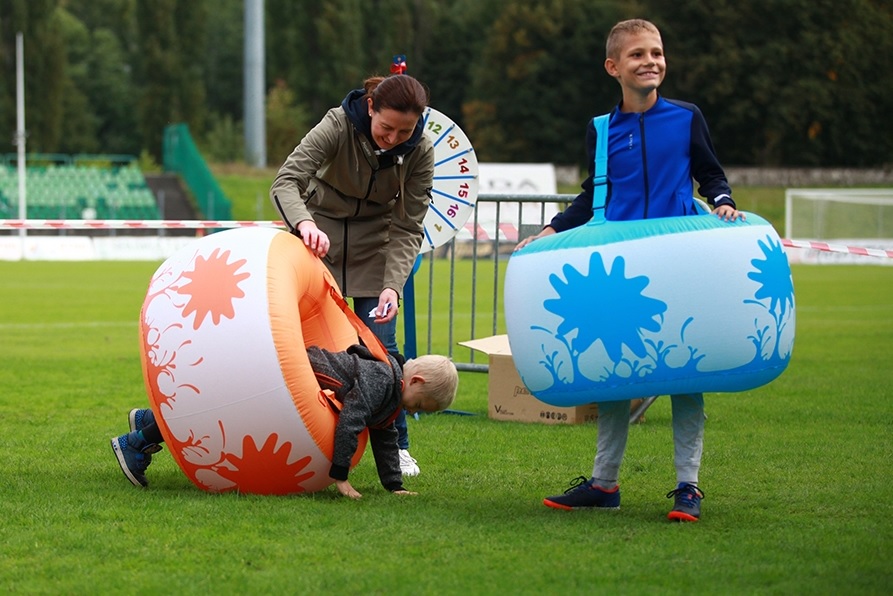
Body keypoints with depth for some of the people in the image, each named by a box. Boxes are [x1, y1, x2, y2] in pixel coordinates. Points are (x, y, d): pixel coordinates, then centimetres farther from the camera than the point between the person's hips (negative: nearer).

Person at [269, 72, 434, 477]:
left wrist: (393, 286, -30)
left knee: (380, 345, -7)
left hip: (375, 243, 1)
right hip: (318, 235, -1)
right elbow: (286, 182, -33)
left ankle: (396, 447, 4)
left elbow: (408, 228, -16)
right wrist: (305, 223, -54)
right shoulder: (338, 126, -27)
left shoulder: (420, 152, -20)